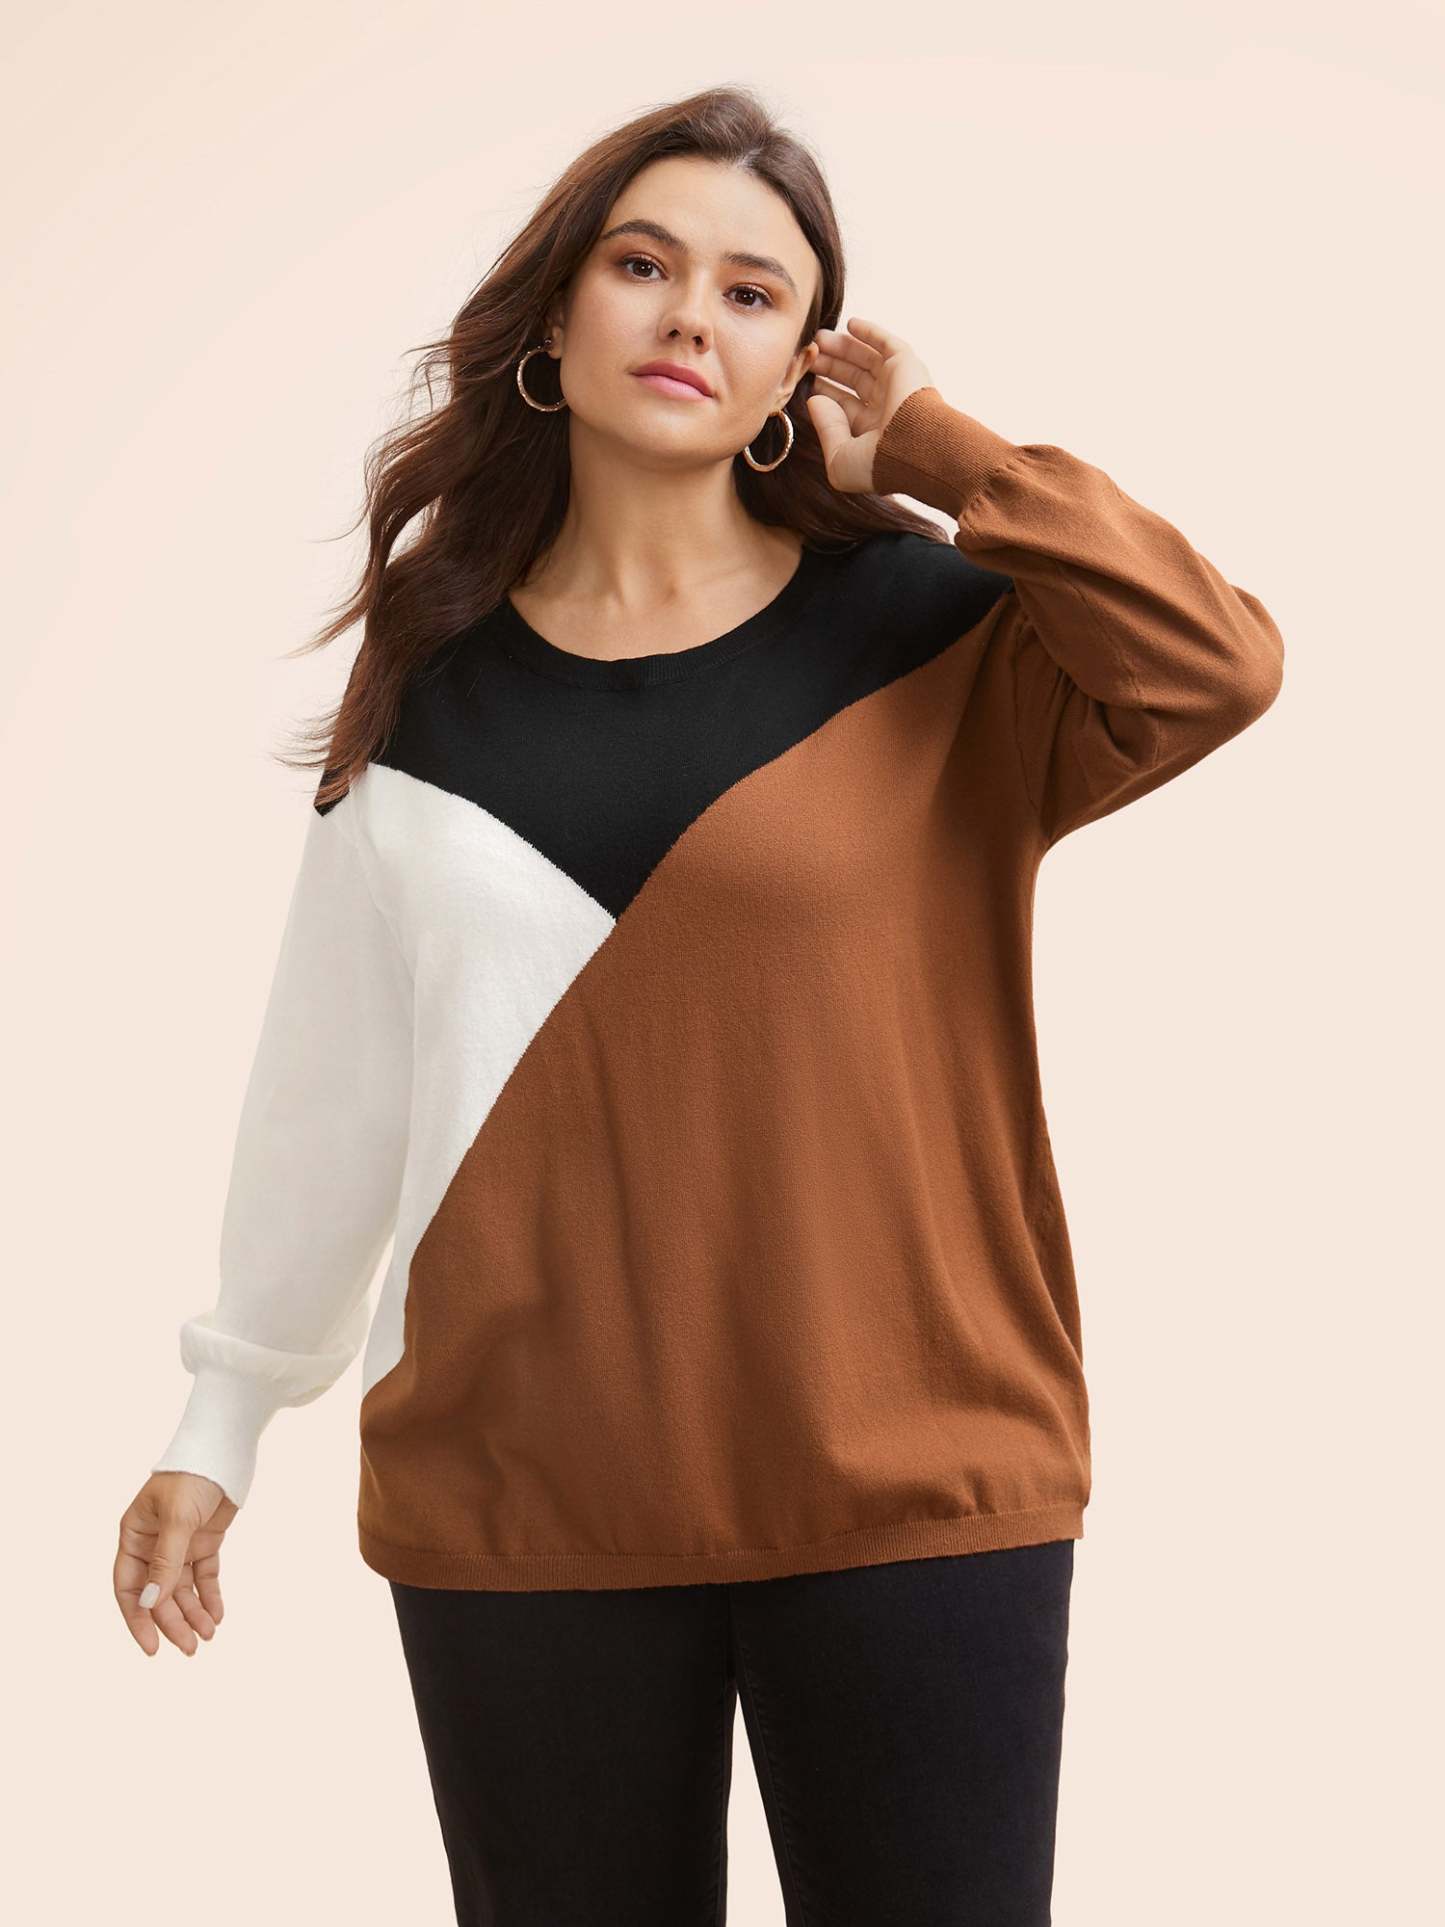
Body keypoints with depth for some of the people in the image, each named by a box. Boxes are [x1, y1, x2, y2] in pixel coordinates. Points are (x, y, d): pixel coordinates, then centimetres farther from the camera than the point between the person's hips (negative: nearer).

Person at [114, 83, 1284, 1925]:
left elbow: (1215, 665, -19)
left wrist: (939, 443, -8)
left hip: (907, 1480, -2)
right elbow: (333, 1076, 11)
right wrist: (218, 1417, 14)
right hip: (519, 1491, 2)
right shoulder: (432, 676, 7)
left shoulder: (928, 634, 0)